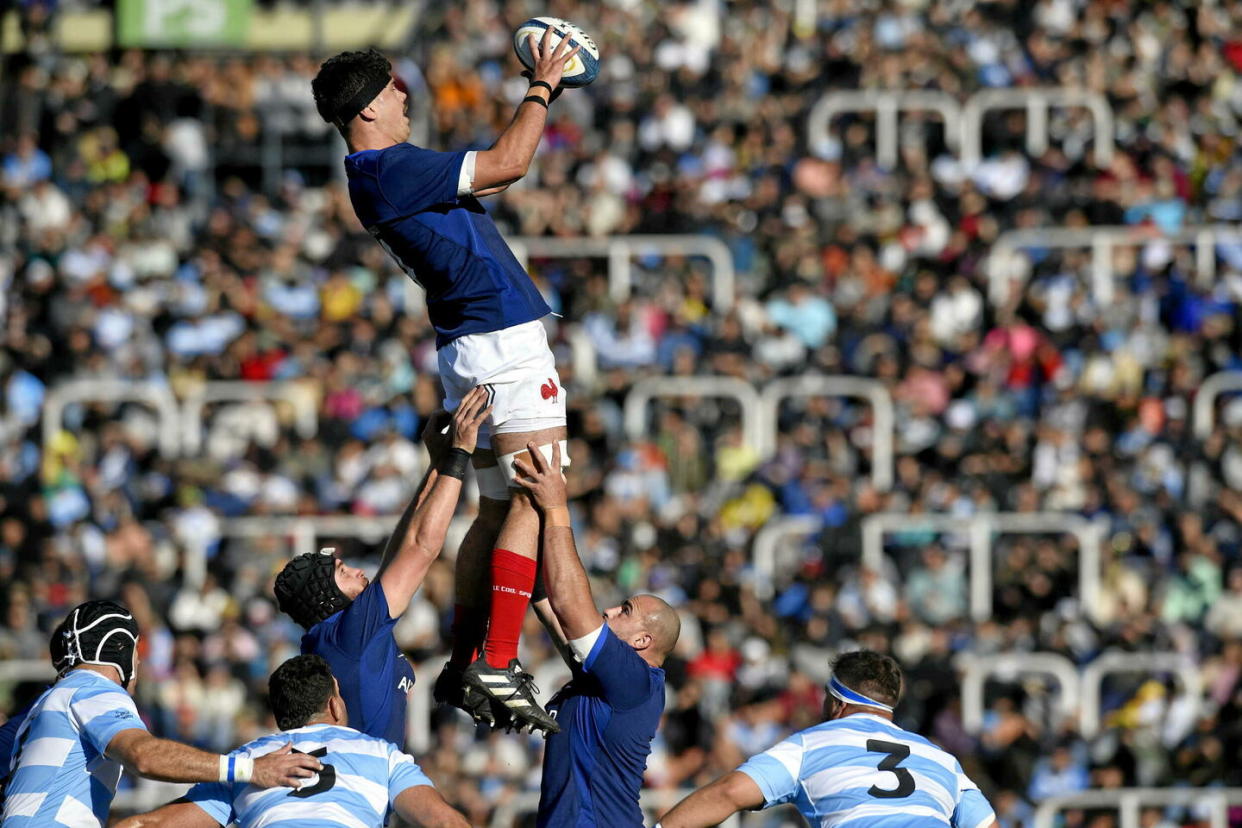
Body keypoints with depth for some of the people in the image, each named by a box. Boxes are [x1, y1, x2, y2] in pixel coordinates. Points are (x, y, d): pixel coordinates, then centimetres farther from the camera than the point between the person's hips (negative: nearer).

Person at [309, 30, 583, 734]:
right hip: (506, 341, -10)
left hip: (470, 352, 10)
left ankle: (464, 665, 14)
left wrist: (542, 96, 28)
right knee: (535, 504, -12)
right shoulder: (390, 169, -15)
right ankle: (498, 662, -17)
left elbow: (497, 172, 28)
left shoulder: (381, 175, 15)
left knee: (499, 508, 14)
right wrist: (542, 88, -6)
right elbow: (508, 163, -18)